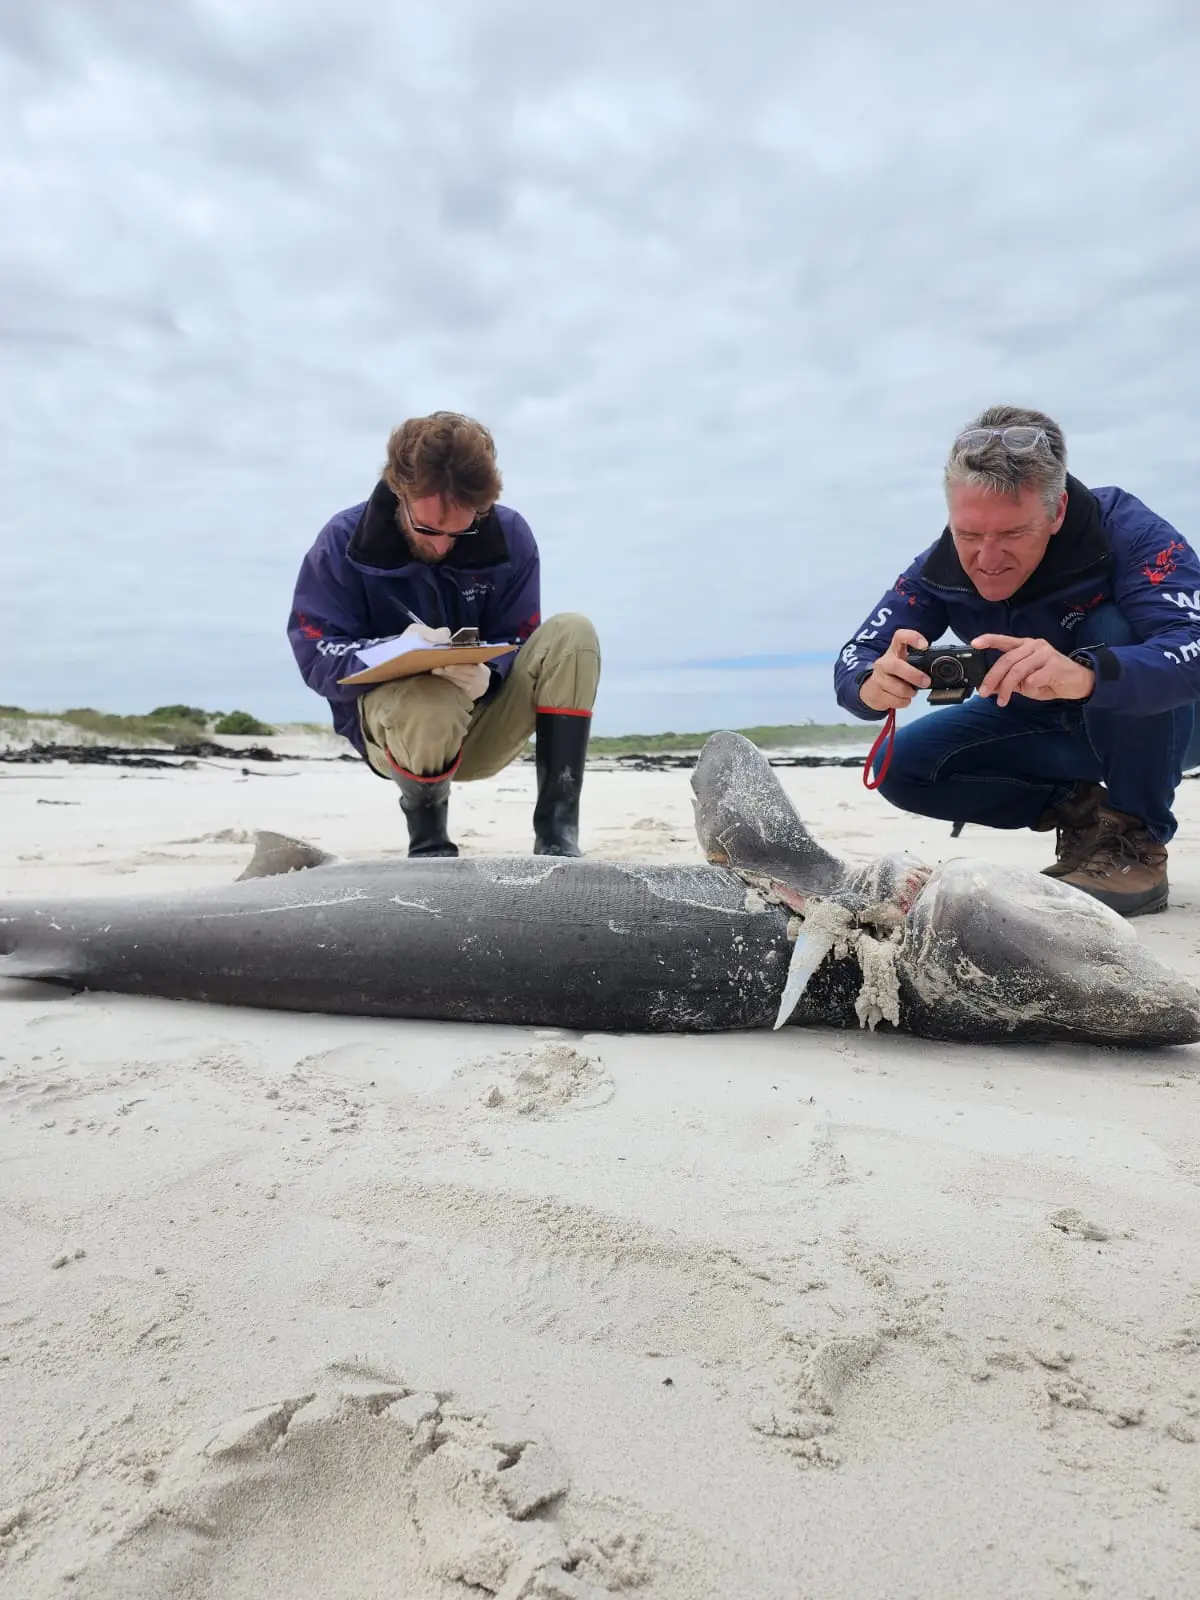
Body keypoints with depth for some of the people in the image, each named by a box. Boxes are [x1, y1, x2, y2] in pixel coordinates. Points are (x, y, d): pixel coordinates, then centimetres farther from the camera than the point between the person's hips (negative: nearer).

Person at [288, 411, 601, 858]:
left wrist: (488, 673, -29)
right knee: (431, 702, -40)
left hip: (485, 726, 3)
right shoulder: (344, 541, -11)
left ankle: (556, 833, -24)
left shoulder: (510, 535, -6)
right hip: (389, 720, -2)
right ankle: (428, 837, -6)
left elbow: (516, 644, -4)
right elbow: (317, 659, -14)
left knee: (571, 634, -22)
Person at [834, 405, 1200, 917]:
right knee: (902, 766, -15)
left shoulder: (1127, 531, -30)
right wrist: (874, 685, -47)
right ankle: (1078, 809, 1)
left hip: (1151, 722, -4)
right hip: (1042, 728, 4)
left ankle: (1139, 841, -19)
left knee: (1115, 629, -35)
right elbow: (852, 664, -22)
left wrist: (1083, 674, -64)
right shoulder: (939, 568, -18)